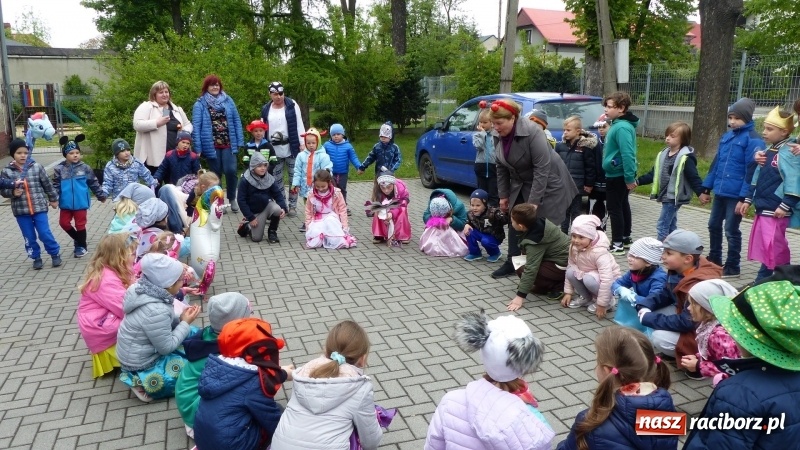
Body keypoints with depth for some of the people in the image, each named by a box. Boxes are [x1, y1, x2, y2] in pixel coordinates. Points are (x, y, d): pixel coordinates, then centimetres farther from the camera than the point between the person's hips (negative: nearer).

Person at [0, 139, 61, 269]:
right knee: (29, 237, 10)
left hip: (39, 207, -1)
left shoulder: (37, 167, -2)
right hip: (21, 210, 1)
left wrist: (53, 199, 12)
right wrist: (13, 192, -20)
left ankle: (55, 254, 18)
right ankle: (36, 258, 26)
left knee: (45, 233, 0)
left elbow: (47, 184, 6)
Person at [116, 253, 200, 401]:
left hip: (148, 349, 9)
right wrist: (185, 323, -14)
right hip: (143, 366, -9)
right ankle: (143, 382, -3)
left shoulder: (148, 292, -7)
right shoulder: (156, 310, -34)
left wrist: (181, 319, -5)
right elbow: (166, 347, -22)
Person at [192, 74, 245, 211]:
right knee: (216, 174, 8)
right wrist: (198, 148, -11)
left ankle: (232, 199, 10)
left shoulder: (228, 100, 7)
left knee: (230, 171, -10)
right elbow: (196, 127, -5)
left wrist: (240, 141, 0)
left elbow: (236, 121, 6)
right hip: (211, 146, -1)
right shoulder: (200, 104, 0)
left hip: (229, 144, 1)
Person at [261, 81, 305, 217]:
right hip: (274, 149, 3)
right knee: (277, 179, 8)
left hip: (291, 147, -3)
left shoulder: (292, 105, 0)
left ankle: (292, 205, 13)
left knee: (293, 177, 3)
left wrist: (302, 144, -7)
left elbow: (299, 125, -1)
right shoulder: (266, 109, 8)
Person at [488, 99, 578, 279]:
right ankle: (512, 262, 17)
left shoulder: (532, 132, -29)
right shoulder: (497, 136, -8)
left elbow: (542, 168, -29)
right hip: (520, 184, 7)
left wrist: (533, 201, -30)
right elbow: (501, 167, 3)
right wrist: (503, 195, 3)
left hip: (547, 182, -7)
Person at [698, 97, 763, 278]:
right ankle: (714, 259, 33)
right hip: (720, 192, 7)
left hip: (736, 195, -7)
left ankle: (732, 267, 16)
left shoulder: (753, 140, -11)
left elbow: (751, 171, -16)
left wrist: (744, 198, -20)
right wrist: (706, 188, 13)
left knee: (731, 231, 2)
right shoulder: (726, 136, 11)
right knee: (714, 225, 16)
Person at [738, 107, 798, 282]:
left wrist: (785, 206, -23)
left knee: (771, 248, -6)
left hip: (776, 210, -10)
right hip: (763, 207, 10)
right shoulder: (768, 151, 15)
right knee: (761, 245, 15)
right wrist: (748, 199, 19)